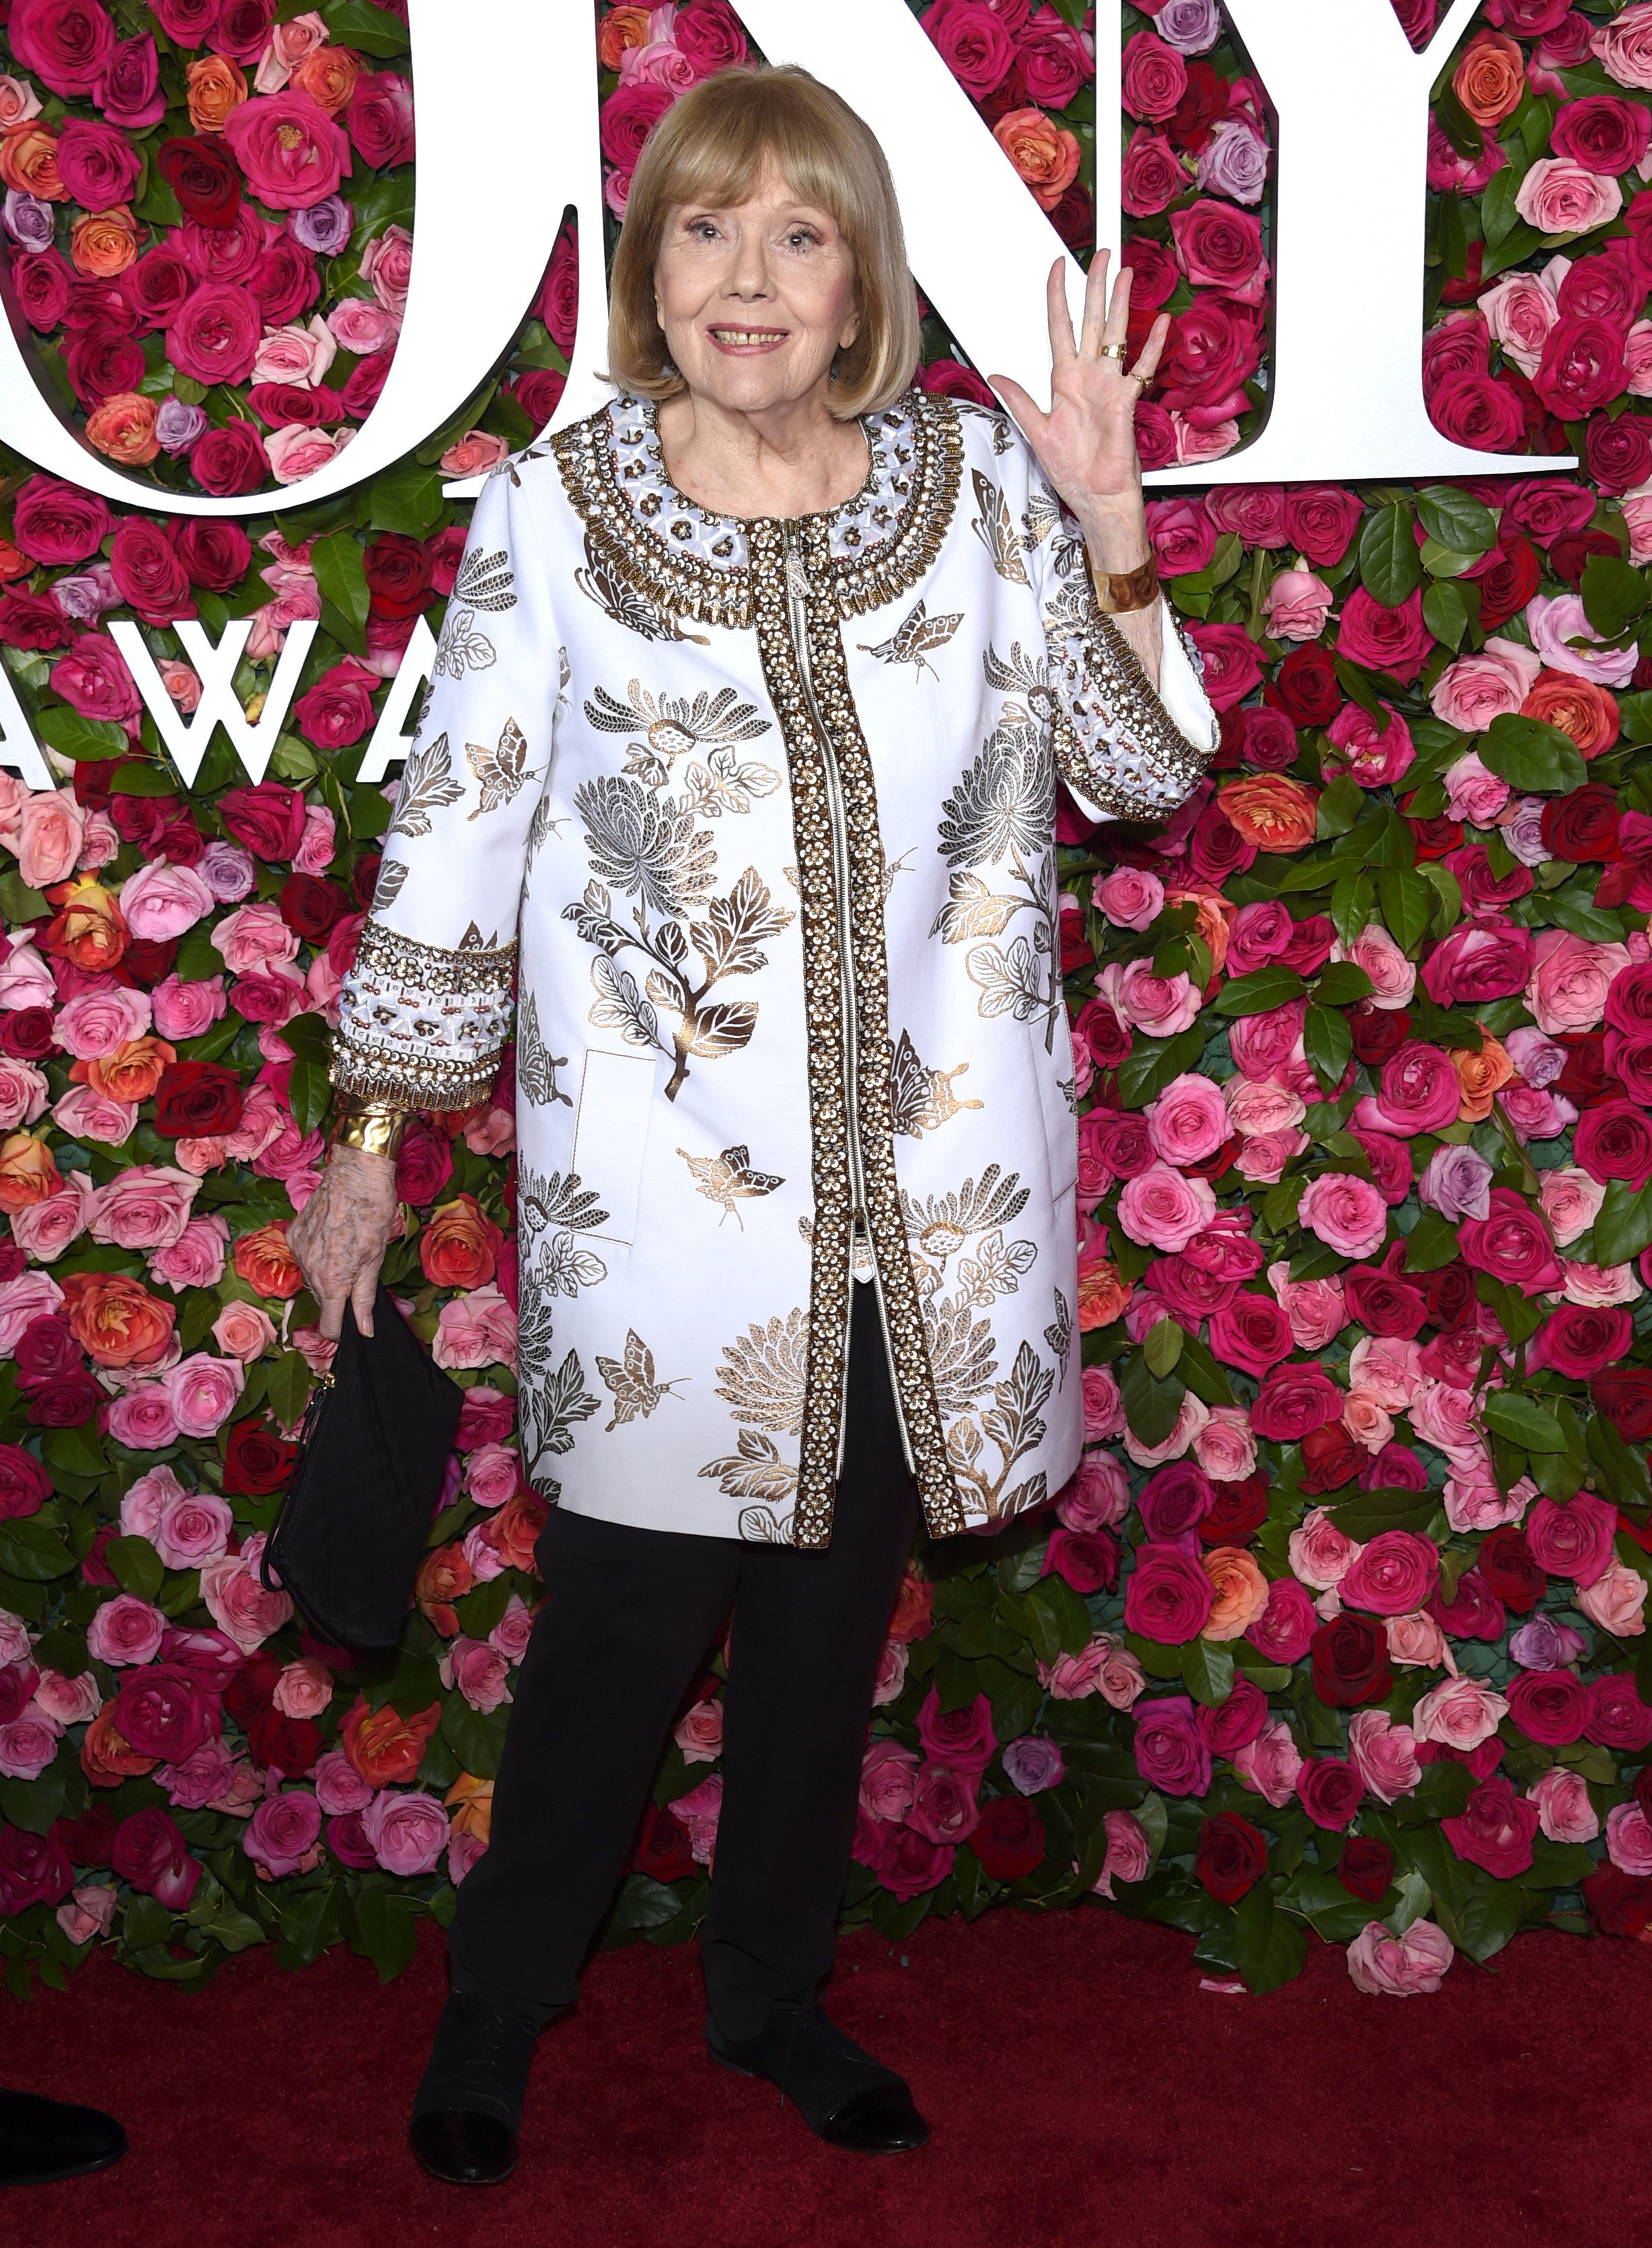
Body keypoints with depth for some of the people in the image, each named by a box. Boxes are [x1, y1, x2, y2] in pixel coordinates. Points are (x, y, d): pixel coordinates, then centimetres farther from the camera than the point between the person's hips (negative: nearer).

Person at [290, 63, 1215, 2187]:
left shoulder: (977, 480, 2)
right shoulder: (551, 514, -3)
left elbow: (1141, 771, 5)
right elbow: (453, 825, 1)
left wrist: (1110, 539, -12)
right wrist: (372, 1133, 3)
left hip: (929, 1181, 3)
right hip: (663, 1188, -2)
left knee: (835, 1611, 15)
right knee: (623, 1617, 4)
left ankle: (771, 1989, 36)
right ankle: (498, 1998, 29)